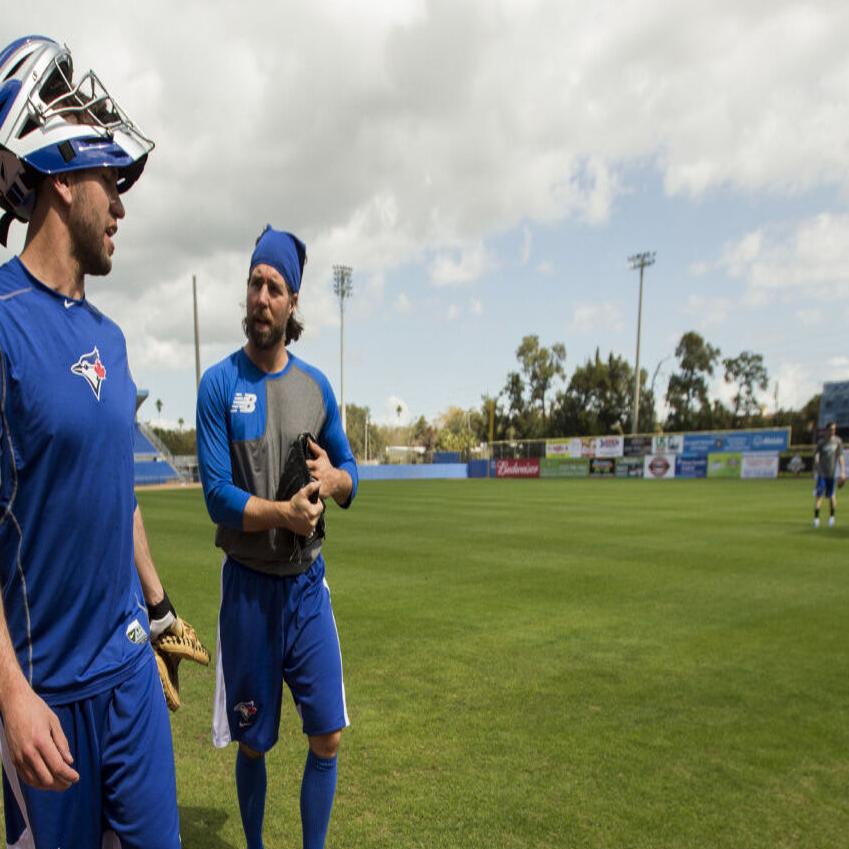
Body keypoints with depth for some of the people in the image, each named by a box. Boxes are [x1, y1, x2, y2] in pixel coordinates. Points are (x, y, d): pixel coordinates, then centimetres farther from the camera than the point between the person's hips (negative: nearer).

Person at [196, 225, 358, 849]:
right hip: (249, 586, -2)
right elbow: (218, 496, -13)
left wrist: (334, 478, -12)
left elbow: (350, 474, 9)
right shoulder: (220, 383, -7)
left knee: (328, 735, 8)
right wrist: (284, 512, -26)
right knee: (252, 743, 14)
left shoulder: (316, 385, 3)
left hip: (309, 583, 3)